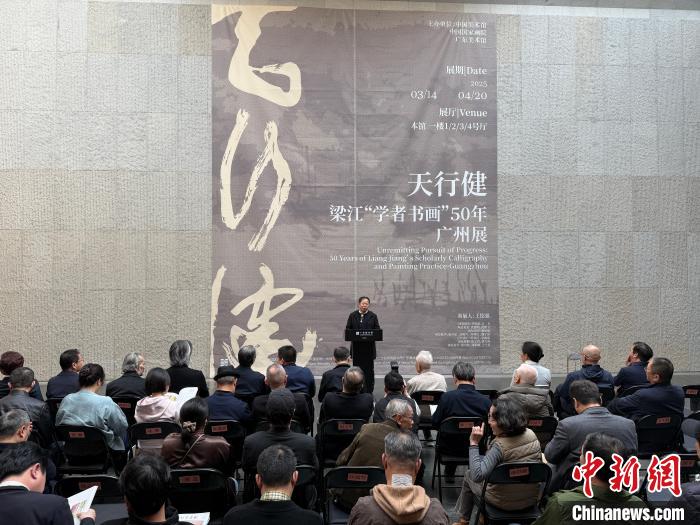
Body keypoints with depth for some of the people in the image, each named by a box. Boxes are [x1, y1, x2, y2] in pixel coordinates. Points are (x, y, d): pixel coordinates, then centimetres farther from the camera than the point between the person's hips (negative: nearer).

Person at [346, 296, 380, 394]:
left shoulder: (373, 316, 5)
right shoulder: (353, 315, 6)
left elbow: (377, 329, 4)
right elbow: (347, 328, 6)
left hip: (369, 347, -1)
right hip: (356, 347, 1)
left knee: (369, 369, 2)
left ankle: (369, 391, 10)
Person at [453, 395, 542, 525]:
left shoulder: (500, 446, -31)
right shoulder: (531, 435, -10)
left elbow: (477, 476, -35)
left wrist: (474, 443, -31)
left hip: (503, 503, -5)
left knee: (468, 475, 24)